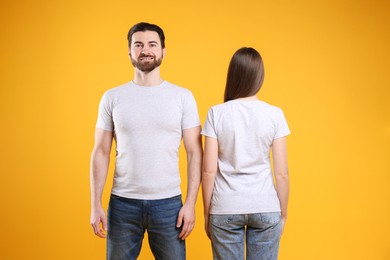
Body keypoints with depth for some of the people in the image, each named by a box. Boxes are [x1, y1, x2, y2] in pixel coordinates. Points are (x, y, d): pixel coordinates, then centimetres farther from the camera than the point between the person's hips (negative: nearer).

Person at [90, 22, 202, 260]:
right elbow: (101, 153, 4)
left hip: (168, 203, -1)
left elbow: (195, 153, -1)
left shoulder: (183, 97, 0)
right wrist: (96, 204, -2)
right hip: (122, 203, 1)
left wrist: (191, 203, -7)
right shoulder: (112, 97, 3)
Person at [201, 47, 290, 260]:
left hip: (225, 210, 0)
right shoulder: (274, 114, -4)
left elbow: (209, 171, -6)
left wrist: (206, 213, 5)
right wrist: (283, 213, 9)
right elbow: (282, 173, -3)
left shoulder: (216, 113, -6)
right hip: (265, 209, 0)